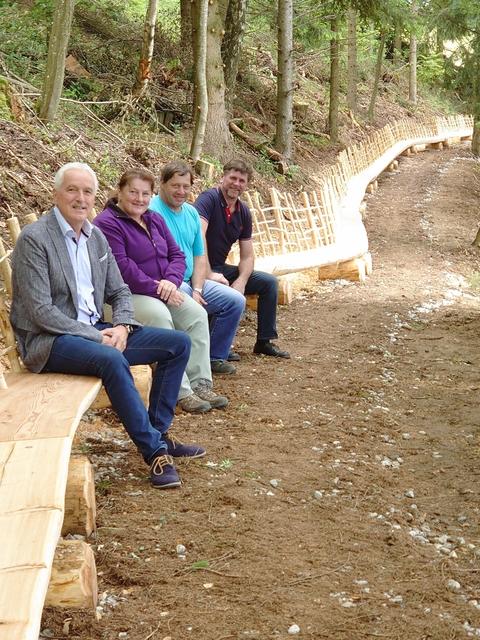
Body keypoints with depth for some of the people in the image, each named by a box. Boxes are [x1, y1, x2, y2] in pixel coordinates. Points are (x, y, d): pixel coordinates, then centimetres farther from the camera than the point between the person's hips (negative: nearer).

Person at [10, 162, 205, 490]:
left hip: (95, 330, 8)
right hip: (49, 340, -8)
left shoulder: (96, 236, 11)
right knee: (112, 359, -37)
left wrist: (121, 326, -7)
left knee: (179, 343, -2)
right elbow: (40, 310, -18)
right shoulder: (34, 238, -12)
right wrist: (96, 337, -20)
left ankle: (158, 432, 3)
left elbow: (120, 291, 15)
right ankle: (155, 451, -26)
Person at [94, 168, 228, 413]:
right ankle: (181, 392, -29)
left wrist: (171, 280, -10)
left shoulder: (154, 220, 17)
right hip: (128, 294, -8)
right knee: (160, 315, -34)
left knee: (196, 313, -16)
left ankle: (200, 384, -13)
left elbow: (176, 254, 12)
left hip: (162, 290, 8)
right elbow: (122, 268, -20)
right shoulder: (107, 223, -10)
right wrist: (157, 289, -20)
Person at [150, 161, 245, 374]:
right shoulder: (152, 212, -13)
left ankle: (214, 357, 12)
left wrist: (197, 290, -4)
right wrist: (187, 293, -23)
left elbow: (199, 256, 13)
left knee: (236, 301, 1)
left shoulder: (191, 213, 13)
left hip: (191, 281, 8)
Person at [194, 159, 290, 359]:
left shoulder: (243, 213, 7)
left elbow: (247, 256, 6)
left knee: (269, 282, 3)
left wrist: (241, 281, -14)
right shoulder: (209, 199, -16)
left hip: (221, 268, 8)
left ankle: (265, 341, 13)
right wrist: (209, 274, -38)